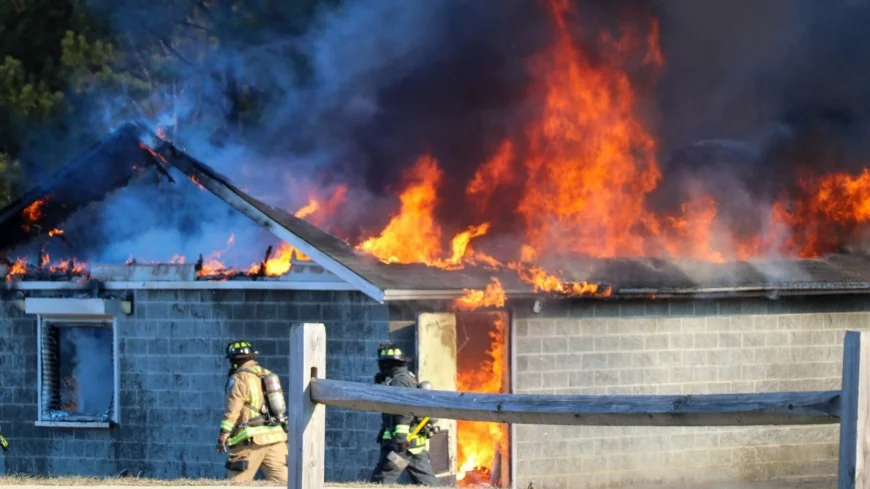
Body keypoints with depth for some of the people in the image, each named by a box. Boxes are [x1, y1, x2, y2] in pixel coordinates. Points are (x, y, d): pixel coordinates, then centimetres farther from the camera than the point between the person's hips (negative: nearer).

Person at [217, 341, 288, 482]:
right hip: (276, 437, 7)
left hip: (252, 439, -7)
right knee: (283, 480, 2)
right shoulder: (268, 375, 18)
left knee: (237, 482, 0)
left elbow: (232, 410, -12)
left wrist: (223, 435, -11)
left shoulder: (239, 379, -5)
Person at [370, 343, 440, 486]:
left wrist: (400, 436, -25)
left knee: (381, 479, -8)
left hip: (402, 442, -10)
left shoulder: (398, 381, -12)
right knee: (426, 480, 8)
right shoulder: (410, 379, 17)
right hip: (418, 443, 10)